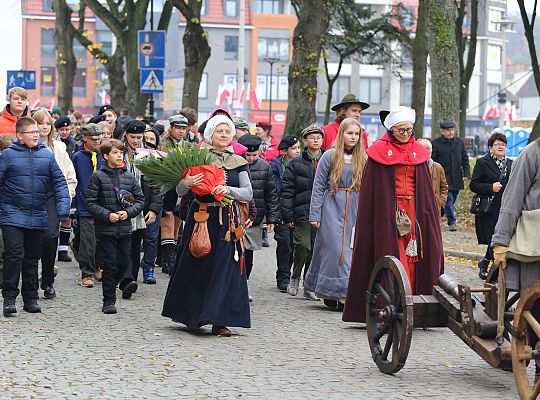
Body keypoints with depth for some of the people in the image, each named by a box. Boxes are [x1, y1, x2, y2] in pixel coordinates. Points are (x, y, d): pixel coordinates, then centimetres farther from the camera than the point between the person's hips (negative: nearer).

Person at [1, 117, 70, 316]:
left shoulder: (47, 155, 4)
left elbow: (59, 181, 6)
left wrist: (63, 204, -7)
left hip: (37, 217, 4)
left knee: (32, 258, 13)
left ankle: (30, 298, 22)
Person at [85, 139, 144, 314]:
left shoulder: (130, 177, 8)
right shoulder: (98, 177, -2)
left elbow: (140, 199, 11)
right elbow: (91, 203, -4)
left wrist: (128, 212, -6)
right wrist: (107, 215, -15)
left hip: (125, 229, 4)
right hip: (105, 229, -4)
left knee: (124, 263, 5)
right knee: (110, 265, -2)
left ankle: (111, 285, 31)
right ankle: (109, 301, 6)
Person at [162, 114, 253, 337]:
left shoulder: (238, 162, 8)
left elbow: (248, 193, 0)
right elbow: (180, 192, -1)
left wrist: (228, 189, -18)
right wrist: (186, 183, -23)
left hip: (227, 220, 2)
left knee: (224, 267, -4)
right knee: (197, 266, 4)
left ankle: (219, 320, -3)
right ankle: (192, 316, 21)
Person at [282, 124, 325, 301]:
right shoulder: (296, 163, 3)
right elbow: (287, 191, 1)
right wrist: (288, 215, -5)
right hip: (302, 214, -2)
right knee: (303, 247, -11)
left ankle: (309, 287, 15)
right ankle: (295, 277, 14)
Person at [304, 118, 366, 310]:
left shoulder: (362, 159, 10)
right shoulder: (330, 156, -1)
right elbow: (318, 186, 0)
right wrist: (314, 214, -5)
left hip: (354, 210, 4)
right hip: (332, 208, -4)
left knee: (350, 249, 2)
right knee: (335, 247, -10)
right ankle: (339, 292, -5)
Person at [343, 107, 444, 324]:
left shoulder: (418, 152, 13)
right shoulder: (380, 151, 1)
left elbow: (425, 188, 15)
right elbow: (370, 189, 0)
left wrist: (426, 215, 7)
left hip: (413, 210, 4)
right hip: (387, 211, -4)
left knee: (412, 259, -2)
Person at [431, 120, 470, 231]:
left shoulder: (460, 142, 12)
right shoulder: (435, 143, -3)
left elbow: (465, 159, 15)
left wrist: (466, 173, 2)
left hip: (456, 179, 5)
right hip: (443, 179, -5)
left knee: (452, 200, 10)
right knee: (448, 200, -12)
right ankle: (452, 222, -6)